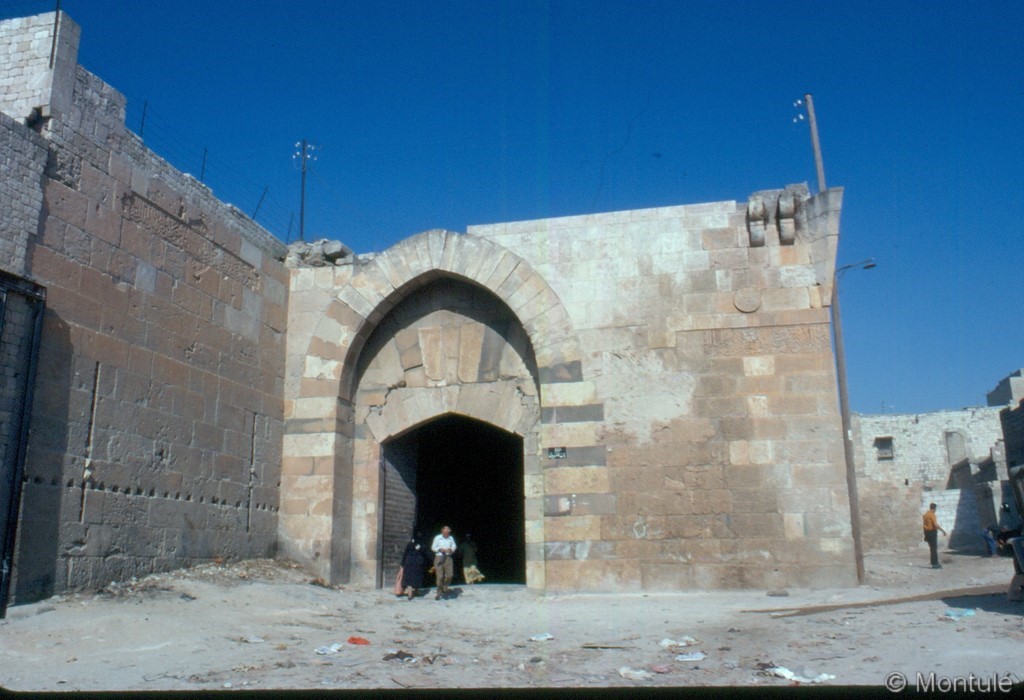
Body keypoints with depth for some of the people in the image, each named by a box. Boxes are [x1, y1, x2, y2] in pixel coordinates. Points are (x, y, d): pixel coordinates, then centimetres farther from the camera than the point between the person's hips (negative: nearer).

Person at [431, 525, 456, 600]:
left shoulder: (451, 538, 6)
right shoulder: (437, 538, -1)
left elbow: (454, 546, 14)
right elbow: (433, 547, 2)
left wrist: (451, 549, -8)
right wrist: (440, 549, -14)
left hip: (448, 558, 3)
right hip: (439, 558, -2)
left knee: (450, 575, -6)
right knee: (440, 576, -4)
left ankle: (444, 590, 18)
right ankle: (439, 593, 10)